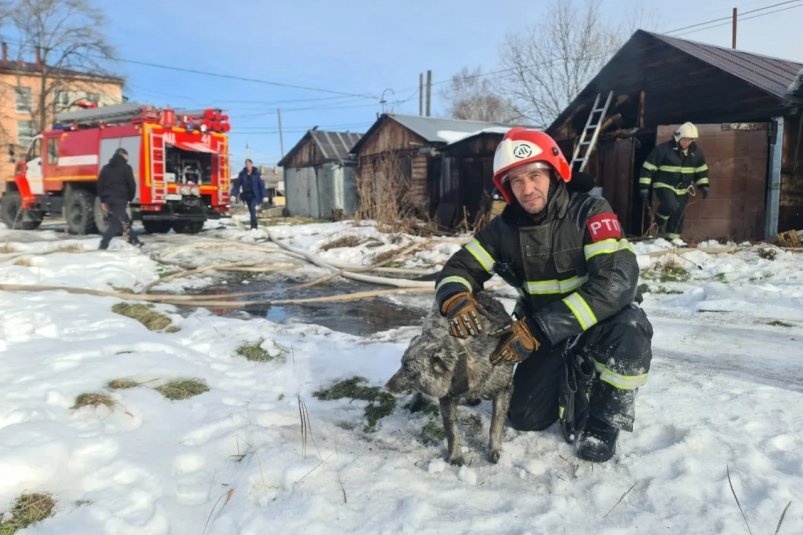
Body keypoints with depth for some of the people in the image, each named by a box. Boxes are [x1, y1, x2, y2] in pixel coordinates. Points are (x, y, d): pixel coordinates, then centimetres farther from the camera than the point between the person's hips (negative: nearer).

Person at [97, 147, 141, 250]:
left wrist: (103, 201, 15)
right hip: (120, 199, -7)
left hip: (108, 199, 7)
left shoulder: (106, 168, 16)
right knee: (117, 223, -8)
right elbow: (131, 184, -7)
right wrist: (130, 198, 8)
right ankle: (103, 245, -18)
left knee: (124, 221, 15)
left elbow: (100, 184, 13)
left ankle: (135, 242, 21)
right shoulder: (126, 168, -2)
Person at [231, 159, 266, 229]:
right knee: (251, 211, 11)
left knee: (252, 208, -22)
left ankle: (253, 226, -22)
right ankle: (254, 225, 23)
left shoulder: (256, 173, -4)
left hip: (254, 195, -4)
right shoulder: (242, 174, 2)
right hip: (246, 195, 4)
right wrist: (234, 194, -11)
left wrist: (263, 196, -7)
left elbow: (261, 185, -3)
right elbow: (237, 184, 0)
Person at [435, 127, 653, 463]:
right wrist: (456, 299, -34)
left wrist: (536, 329, -41)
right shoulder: (505, 228, -9)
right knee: (525, 418, -7)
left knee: (629, 329, -36)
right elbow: (458, 269, -6)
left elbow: (617, 280, -34)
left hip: (601, 323, -3)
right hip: (546, 334, 3)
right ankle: (576, 381, 24)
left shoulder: (590, 212, -22)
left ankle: (603, 420, -9)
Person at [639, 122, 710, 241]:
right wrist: (644, 187, -17)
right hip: (664, 185, -5)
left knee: (679, 214, 6)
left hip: (683, 189, 6)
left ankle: (673, 238, 21)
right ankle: (660, 220, 3)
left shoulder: (695, 151, 2)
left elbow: (701, 169, 16)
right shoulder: (663, 148, -16)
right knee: (672, 206, -29)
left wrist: (703, 185, 8)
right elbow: (648, 168, -14)